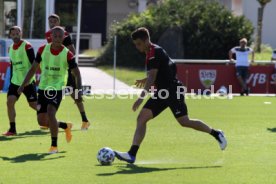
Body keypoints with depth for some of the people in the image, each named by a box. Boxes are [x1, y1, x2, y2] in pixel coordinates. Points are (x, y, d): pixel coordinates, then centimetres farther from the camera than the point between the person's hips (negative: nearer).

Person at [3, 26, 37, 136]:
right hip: (15, 81, 6)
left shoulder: (27, 47, -12)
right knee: (10, 102, -10)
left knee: (33, 104, 3)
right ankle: (12, 129, -7)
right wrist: (11, 79, 18)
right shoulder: (10, 48, 10)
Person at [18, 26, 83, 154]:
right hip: (43, 88, 4)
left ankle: (54, 146, -11)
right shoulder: (43, 50, -2)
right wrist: (23, 85, 3)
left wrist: (79, 92, -17)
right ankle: (66, 126, 32)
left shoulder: (67, 54, -10)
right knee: (42, 121, 4)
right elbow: (33, 68, 7)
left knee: (50, 113, -25)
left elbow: (77, 74, -4)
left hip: (57, 88, -4)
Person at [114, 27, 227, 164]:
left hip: (173, 91, -9)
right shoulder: (151, 53, 13)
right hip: (161, 93, 9)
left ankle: (216, 134, 14)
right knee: (142, 117, -5)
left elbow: (151, 78, -25)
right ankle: (132, 154, -12)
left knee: (184, 122, -6)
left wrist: (141, 98, -31)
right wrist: (146, 80, 20)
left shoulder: (155, 53, -16)